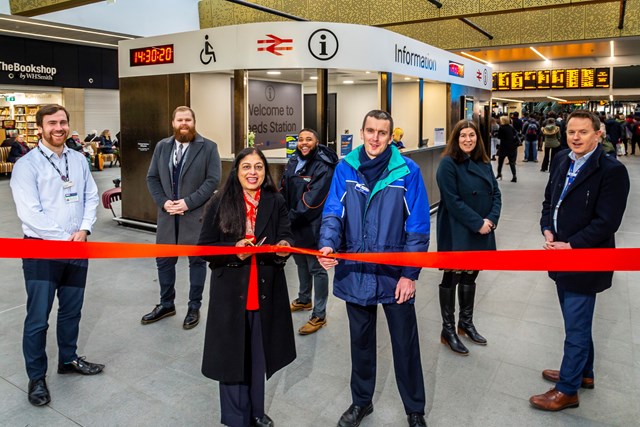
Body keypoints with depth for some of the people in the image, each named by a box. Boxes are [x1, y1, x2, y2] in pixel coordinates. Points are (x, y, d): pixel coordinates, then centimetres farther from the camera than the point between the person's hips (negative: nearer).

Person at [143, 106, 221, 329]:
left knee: (197, 260, 6)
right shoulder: (162, 146, 10)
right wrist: (163, 202, -7)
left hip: (196, 213, -4)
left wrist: (189, 202, -17)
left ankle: (194, 307, 21)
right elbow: (152, 178, 9)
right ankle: (166, 304, 30)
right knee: (164, 260, 12)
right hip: (167, 213, 4)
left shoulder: (208, 147, -3)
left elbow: (213, 180, -10)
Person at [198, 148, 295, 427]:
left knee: (258, 354, 16)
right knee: (232, 355, 7)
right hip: (230, 291, -2)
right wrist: (234, 249, -21)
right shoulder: (220, 203, -4)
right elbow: (204, 247, -4)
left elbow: (286, 238, -2)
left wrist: (284, 246, -25)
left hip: (265, 290, 2)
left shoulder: (276, 202, 1)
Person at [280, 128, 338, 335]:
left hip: (312, 226, -8)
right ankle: (304, 300, 44)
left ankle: (319, 315, 12)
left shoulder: (323, 167, -16)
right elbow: (283, 190, 9)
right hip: (294, 225, 8)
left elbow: (311, 201, -21)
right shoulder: (293, 163, 7)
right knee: (301, 263, 23)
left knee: (317, 268, 1)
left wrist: (292, 217, -17)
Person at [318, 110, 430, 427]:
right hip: (355, 271, 2)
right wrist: (328, 244, -27)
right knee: (361, 340, 20)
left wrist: (410, 273, -10)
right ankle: (361, 401, 42)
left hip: (395, 273, -2)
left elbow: (418, 226, -8)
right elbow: (333, 213, -7)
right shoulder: (345, 169, -3)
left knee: (405, 344, 12)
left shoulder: (407, 171, -9)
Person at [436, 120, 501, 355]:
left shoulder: (484, 163, 9)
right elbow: (453, 201, -18)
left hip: (482, 231, 6)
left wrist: (491, 220, -9)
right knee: (452, 278, 4)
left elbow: (496, 193, 7)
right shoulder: (448, 163, -12)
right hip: (457, 232, -6)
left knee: (470, 276, 17)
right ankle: (448, 330, 16)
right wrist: (477, 224, -18)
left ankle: (466, 323, 33)